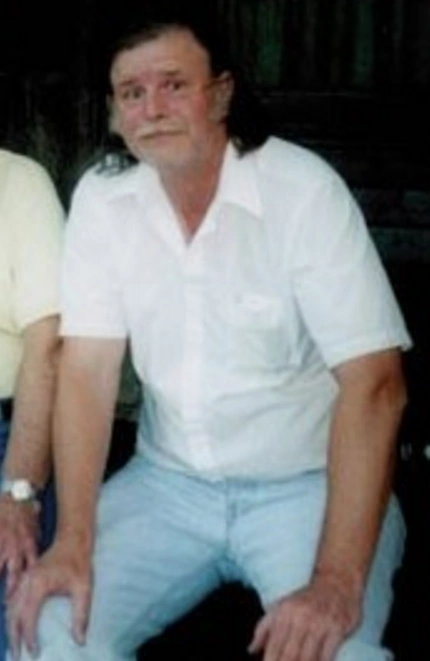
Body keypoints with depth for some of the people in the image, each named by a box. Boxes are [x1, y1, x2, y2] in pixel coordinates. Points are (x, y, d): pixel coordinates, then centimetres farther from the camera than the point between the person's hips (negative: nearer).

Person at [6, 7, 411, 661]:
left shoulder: (304, 189, -17)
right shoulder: (101, 198, -4)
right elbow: (88, 371, -6)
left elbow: (373, 384, -20)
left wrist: (338, 580, -28)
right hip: (169, 481, 3)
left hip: (306, 484, -3)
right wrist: (73, 542, -18)